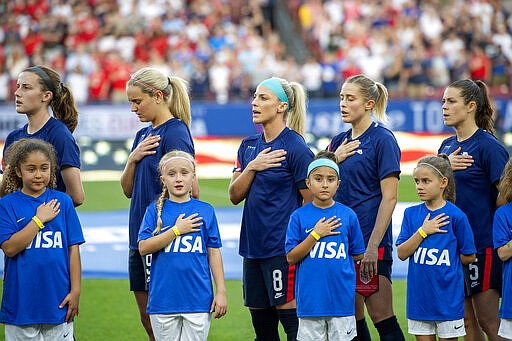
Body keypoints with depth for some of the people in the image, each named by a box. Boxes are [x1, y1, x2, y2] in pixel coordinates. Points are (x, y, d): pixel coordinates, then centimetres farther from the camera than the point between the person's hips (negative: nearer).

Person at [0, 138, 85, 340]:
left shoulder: (63, 202, 4)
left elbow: (73, 249, 4)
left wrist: (75, 291, -1)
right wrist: (39, 220, -11)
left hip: (58, 301, 1)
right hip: (21, 301, -1)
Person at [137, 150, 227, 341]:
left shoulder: (205, 211, 5)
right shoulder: (155, 211, 4)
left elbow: (214, 253, 6)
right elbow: (143, 247, -6)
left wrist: (221, 291, 2)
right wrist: (177, 230, -10)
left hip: (198, 300, 0)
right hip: (163, 301, 0)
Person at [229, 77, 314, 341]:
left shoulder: (296, 148, -10)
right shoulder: (248, 146, 12)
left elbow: (311, 202, -9)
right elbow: (235, 196, 8)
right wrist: (252, 167, -9)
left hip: (282, 248, -7)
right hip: (253, 246, 8)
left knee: (291, 320, -7)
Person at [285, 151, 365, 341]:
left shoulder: (348, 215, 2)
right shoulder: (299, 216, 1)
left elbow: (359, 256, 9)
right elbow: (291, 258, -5)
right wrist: (316, 234, -11)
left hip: (341, 296, 0)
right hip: (309, 299, 0)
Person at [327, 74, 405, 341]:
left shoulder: (382, 140, -8)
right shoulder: (339, 142, 13)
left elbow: (389, 198, -13)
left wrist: (372, 246, -19)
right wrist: (334, 160, -1)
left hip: (371, 241, -7)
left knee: (382, 318, -7)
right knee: (351, 319, 8)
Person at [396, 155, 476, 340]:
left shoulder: (455, 216, -9)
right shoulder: (411, 214, 4)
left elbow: (469, 257, -2)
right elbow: (402, 253, -4)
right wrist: (423, 231, -13)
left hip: (448, 296, -4)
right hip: (419, 296, 4)